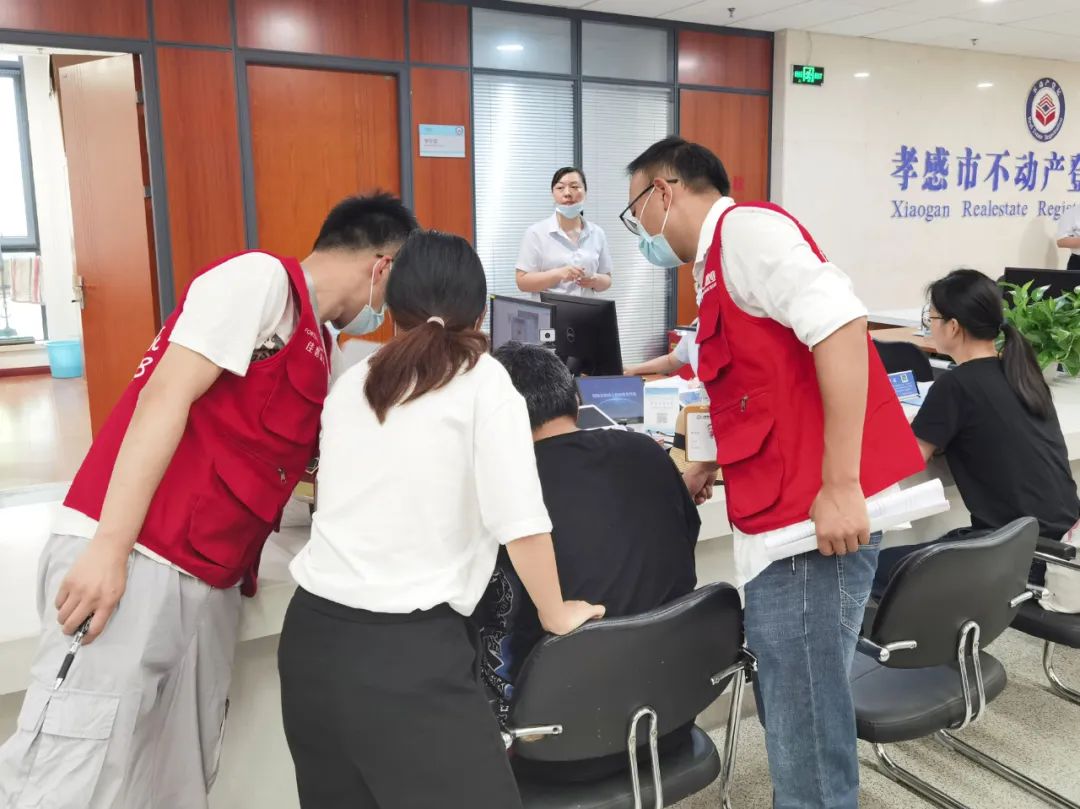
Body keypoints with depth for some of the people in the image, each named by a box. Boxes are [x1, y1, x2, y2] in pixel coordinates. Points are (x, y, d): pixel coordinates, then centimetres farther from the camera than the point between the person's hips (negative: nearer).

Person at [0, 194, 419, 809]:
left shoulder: (319, 349, 21)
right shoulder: (260, 278, -5)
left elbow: (314, 458, 29)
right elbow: (166, 394, -15)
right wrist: (110, 546, -21)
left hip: (208, 583, 9)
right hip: (130, 560, -9)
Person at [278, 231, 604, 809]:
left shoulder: (351, 383, 13)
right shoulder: (483, 380, -4)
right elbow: (519, 520, -11)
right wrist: (555, 614, 4)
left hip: (313, 631, 6)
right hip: (407, 645, -6)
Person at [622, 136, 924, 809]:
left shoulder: (744, 226, -7)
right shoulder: (721, 261, 23)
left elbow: (840, 323, -21)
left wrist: (840, 485, -24)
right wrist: (708, 468, 34)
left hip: (820, 511, -10)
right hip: (786, 510, 10)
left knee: (805, 720, -1)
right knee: (790, 707, 18)